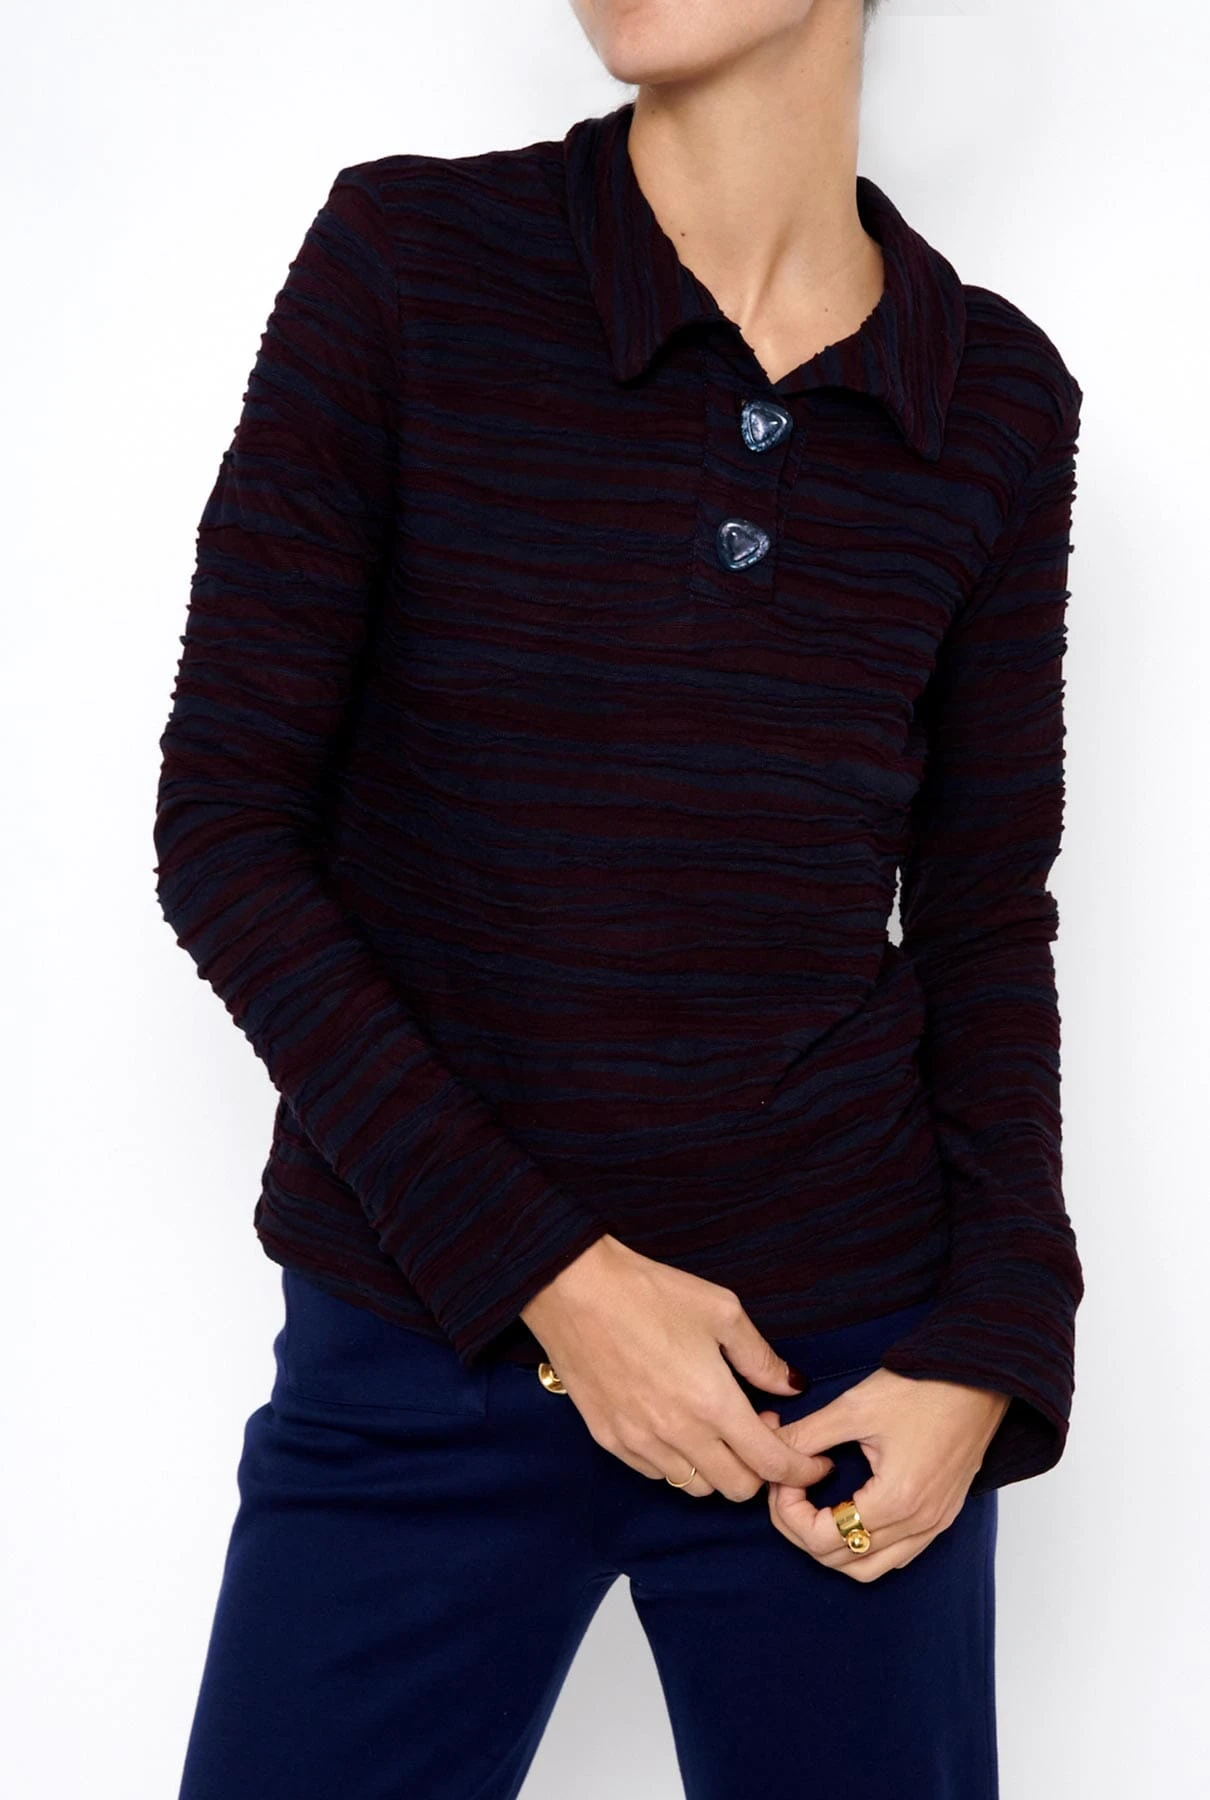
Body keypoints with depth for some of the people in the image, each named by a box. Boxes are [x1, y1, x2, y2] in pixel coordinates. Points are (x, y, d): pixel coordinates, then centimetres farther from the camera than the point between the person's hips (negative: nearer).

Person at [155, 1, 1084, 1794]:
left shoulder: (999, 395, 0)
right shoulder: (406, 259, -8)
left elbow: (982, 912, 6)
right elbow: (223, 826, -9)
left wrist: (991, 1357, -6)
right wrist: (540, 1275, -14)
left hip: (842, 1360, 2)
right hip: (424, 1347, -1)